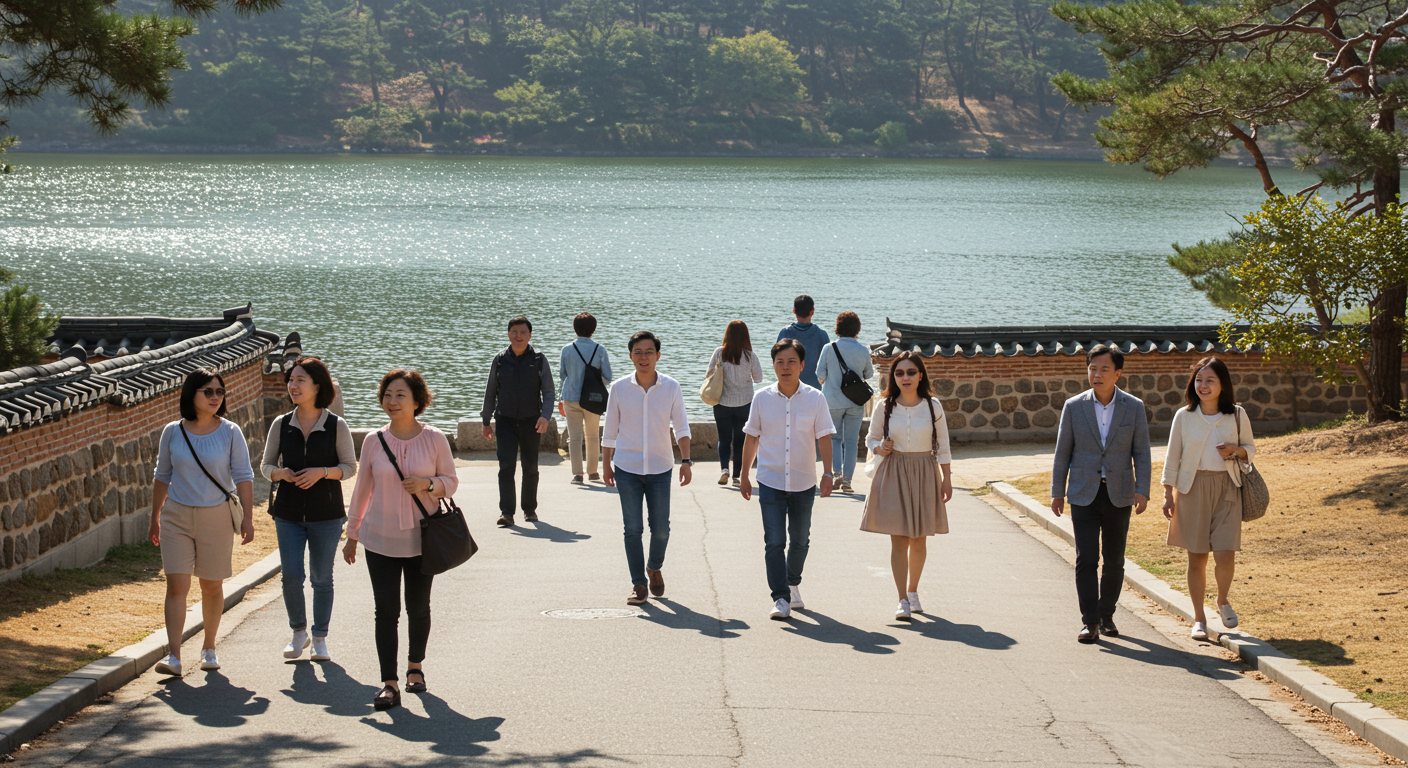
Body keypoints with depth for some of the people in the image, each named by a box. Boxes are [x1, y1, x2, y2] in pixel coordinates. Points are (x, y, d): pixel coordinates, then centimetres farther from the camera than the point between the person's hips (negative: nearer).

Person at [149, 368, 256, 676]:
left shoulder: (230, 432, -4)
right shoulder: (172, 432, -1)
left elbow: (243, 477, -1)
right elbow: (162, 476, 10)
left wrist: (247, 518, -7)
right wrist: (155, 518, 13)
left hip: (216, 517, 0)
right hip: (177, 516, 0)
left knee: (212, 586, 9)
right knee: (176, 584, -8)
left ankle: (209, 648, 27)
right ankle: (174, 656, -12)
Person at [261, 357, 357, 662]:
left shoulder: (336, 426, -6)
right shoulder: (281, 425, 2)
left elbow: (350, 467, -2)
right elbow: (266, 465, 8)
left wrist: (322, 472, -19)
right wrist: (280, 473, -14)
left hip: (326, 513, -2)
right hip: (288, 513, 2)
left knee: (322, 578, 5)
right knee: (291, 576, -3)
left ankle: (320, 639, 19)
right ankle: (299, 633, 19)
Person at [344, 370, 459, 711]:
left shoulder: (434, 439, -4)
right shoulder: (374, 441, 0)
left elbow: (451, 482, 4)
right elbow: (362, 489, 9)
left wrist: (428, 484, -18)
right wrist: (352, 534, 13)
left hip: (422, 539, 0)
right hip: (380, 539, 0)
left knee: (418, 608, 12)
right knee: (386, 609, -7)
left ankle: (415, 668, 35)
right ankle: (389, 685, -8)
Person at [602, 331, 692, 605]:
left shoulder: (671, 387, -2)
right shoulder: (619, 388, -2)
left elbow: (681, 426, -1)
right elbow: (610, 430, 7)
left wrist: (686, 461, -11)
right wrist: (606, 464, 9)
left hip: (660, 469, 0)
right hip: (627, 469, 0)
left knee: (661, 528, 4)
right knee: (632, 529, -1)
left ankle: (654, 568, 32)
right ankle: (639, 584, 9)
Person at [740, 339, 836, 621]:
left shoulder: (815, 398, -4)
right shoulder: (762, 398, -3)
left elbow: (823, 438, -1)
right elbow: (752, 438, 6)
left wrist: (828, 473, -9)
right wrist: (744, 476, 8)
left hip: (803, 482, 1)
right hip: (771, 481, -1)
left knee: (800, 541, 14)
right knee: (774, 542, -9)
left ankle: (793, 584, 38)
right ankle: (781, 599, -7)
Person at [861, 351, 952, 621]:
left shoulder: (933, 406, 0)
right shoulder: (885, 407, -1)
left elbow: (942, 447, 6)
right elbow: (871, 437, 12)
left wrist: (946, 479, 4)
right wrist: (879, 448, -10)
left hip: (925, 474, 1)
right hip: (893, 473, -1)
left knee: (919, 539, 8)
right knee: (898, 539, -6)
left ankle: (913, 591, 28)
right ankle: (903, 600, -4)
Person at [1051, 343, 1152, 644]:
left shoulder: (1134, 407, -1)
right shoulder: (1074, 407, -2)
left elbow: (1141, 452, 0)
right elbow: (1063, 452, 4)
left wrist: (1142, 491, -10)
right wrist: (1057, 492, 3)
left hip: (1119, 495, 1)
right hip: (1084, 494, -1)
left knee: (1114, 561, 8)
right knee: (1086, 559, -9)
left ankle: (1106, 614, 24)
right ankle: (1089, 622, -6)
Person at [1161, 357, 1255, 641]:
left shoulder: (1237, 415, 2)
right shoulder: (1184, 416, 2)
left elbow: (1250, 448, 13)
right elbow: (1172, 457, 6)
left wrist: (1237, 451, -9)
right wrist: (1167, 494, 2)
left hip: (1226, 488, 0)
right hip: (1192, 489, 0)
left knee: (1225, 555, -10)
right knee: (1197, 557, 3)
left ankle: (1223, 601, 20)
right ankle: (1199, 618, 16)